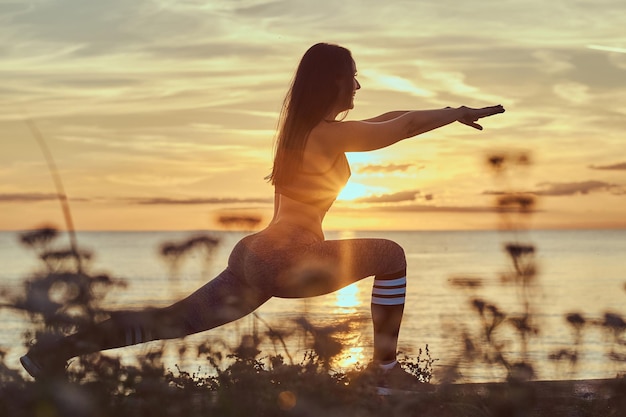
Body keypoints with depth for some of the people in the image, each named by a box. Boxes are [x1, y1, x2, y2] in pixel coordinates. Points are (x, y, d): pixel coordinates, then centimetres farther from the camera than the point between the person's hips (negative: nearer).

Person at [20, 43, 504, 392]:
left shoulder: (304, 126, 15)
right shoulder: (328, 133, -13)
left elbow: (384, 121, 24)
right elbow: (403, 126, -11)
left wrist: (444, 114, 25)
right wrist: (456, 114, 2)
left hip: (258, 255, 9)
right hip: (286, 259, -9)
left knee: (175, 320, 12)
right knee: (390, 256, -1)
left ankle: (60, 350, 11)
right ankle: (387, 371, 0)